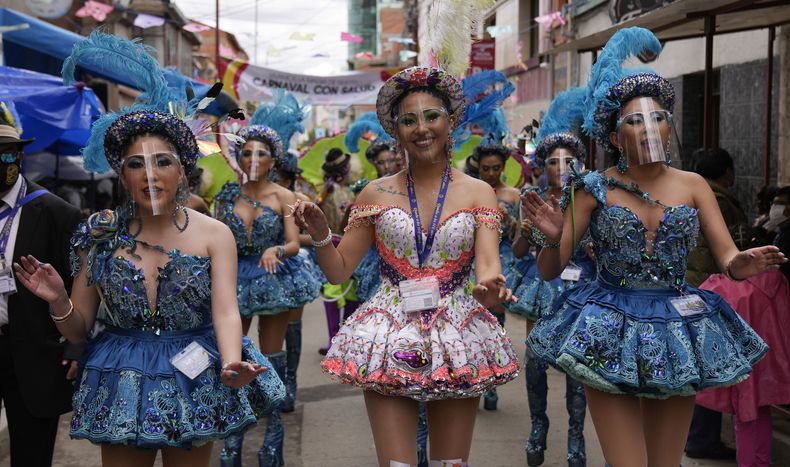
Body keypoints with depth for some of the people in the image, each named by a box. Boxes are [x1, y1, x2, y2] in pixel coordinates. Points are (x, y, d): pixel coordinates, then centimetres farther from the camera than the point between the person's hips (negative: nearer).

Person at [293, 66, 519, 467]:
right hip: (391, 340, 0)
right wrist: (319, 234, -14)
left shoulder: (478, 192, 1)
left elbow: (488, 264, -10)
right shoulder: (377, 194, 3)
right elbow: (339, 271, 5)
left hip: (457, 337, 1)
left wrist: (489, 288, -33)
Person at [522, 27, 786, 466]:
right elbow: (549, 271, -5)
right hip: (611, 332, -2)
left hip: (677, 329, 3)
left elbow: (728, 259, -3)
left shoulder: (692, 185, 2)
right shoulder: (596, 190, -4)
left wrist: (743, 263, -27)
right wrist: (554, 238, -26)